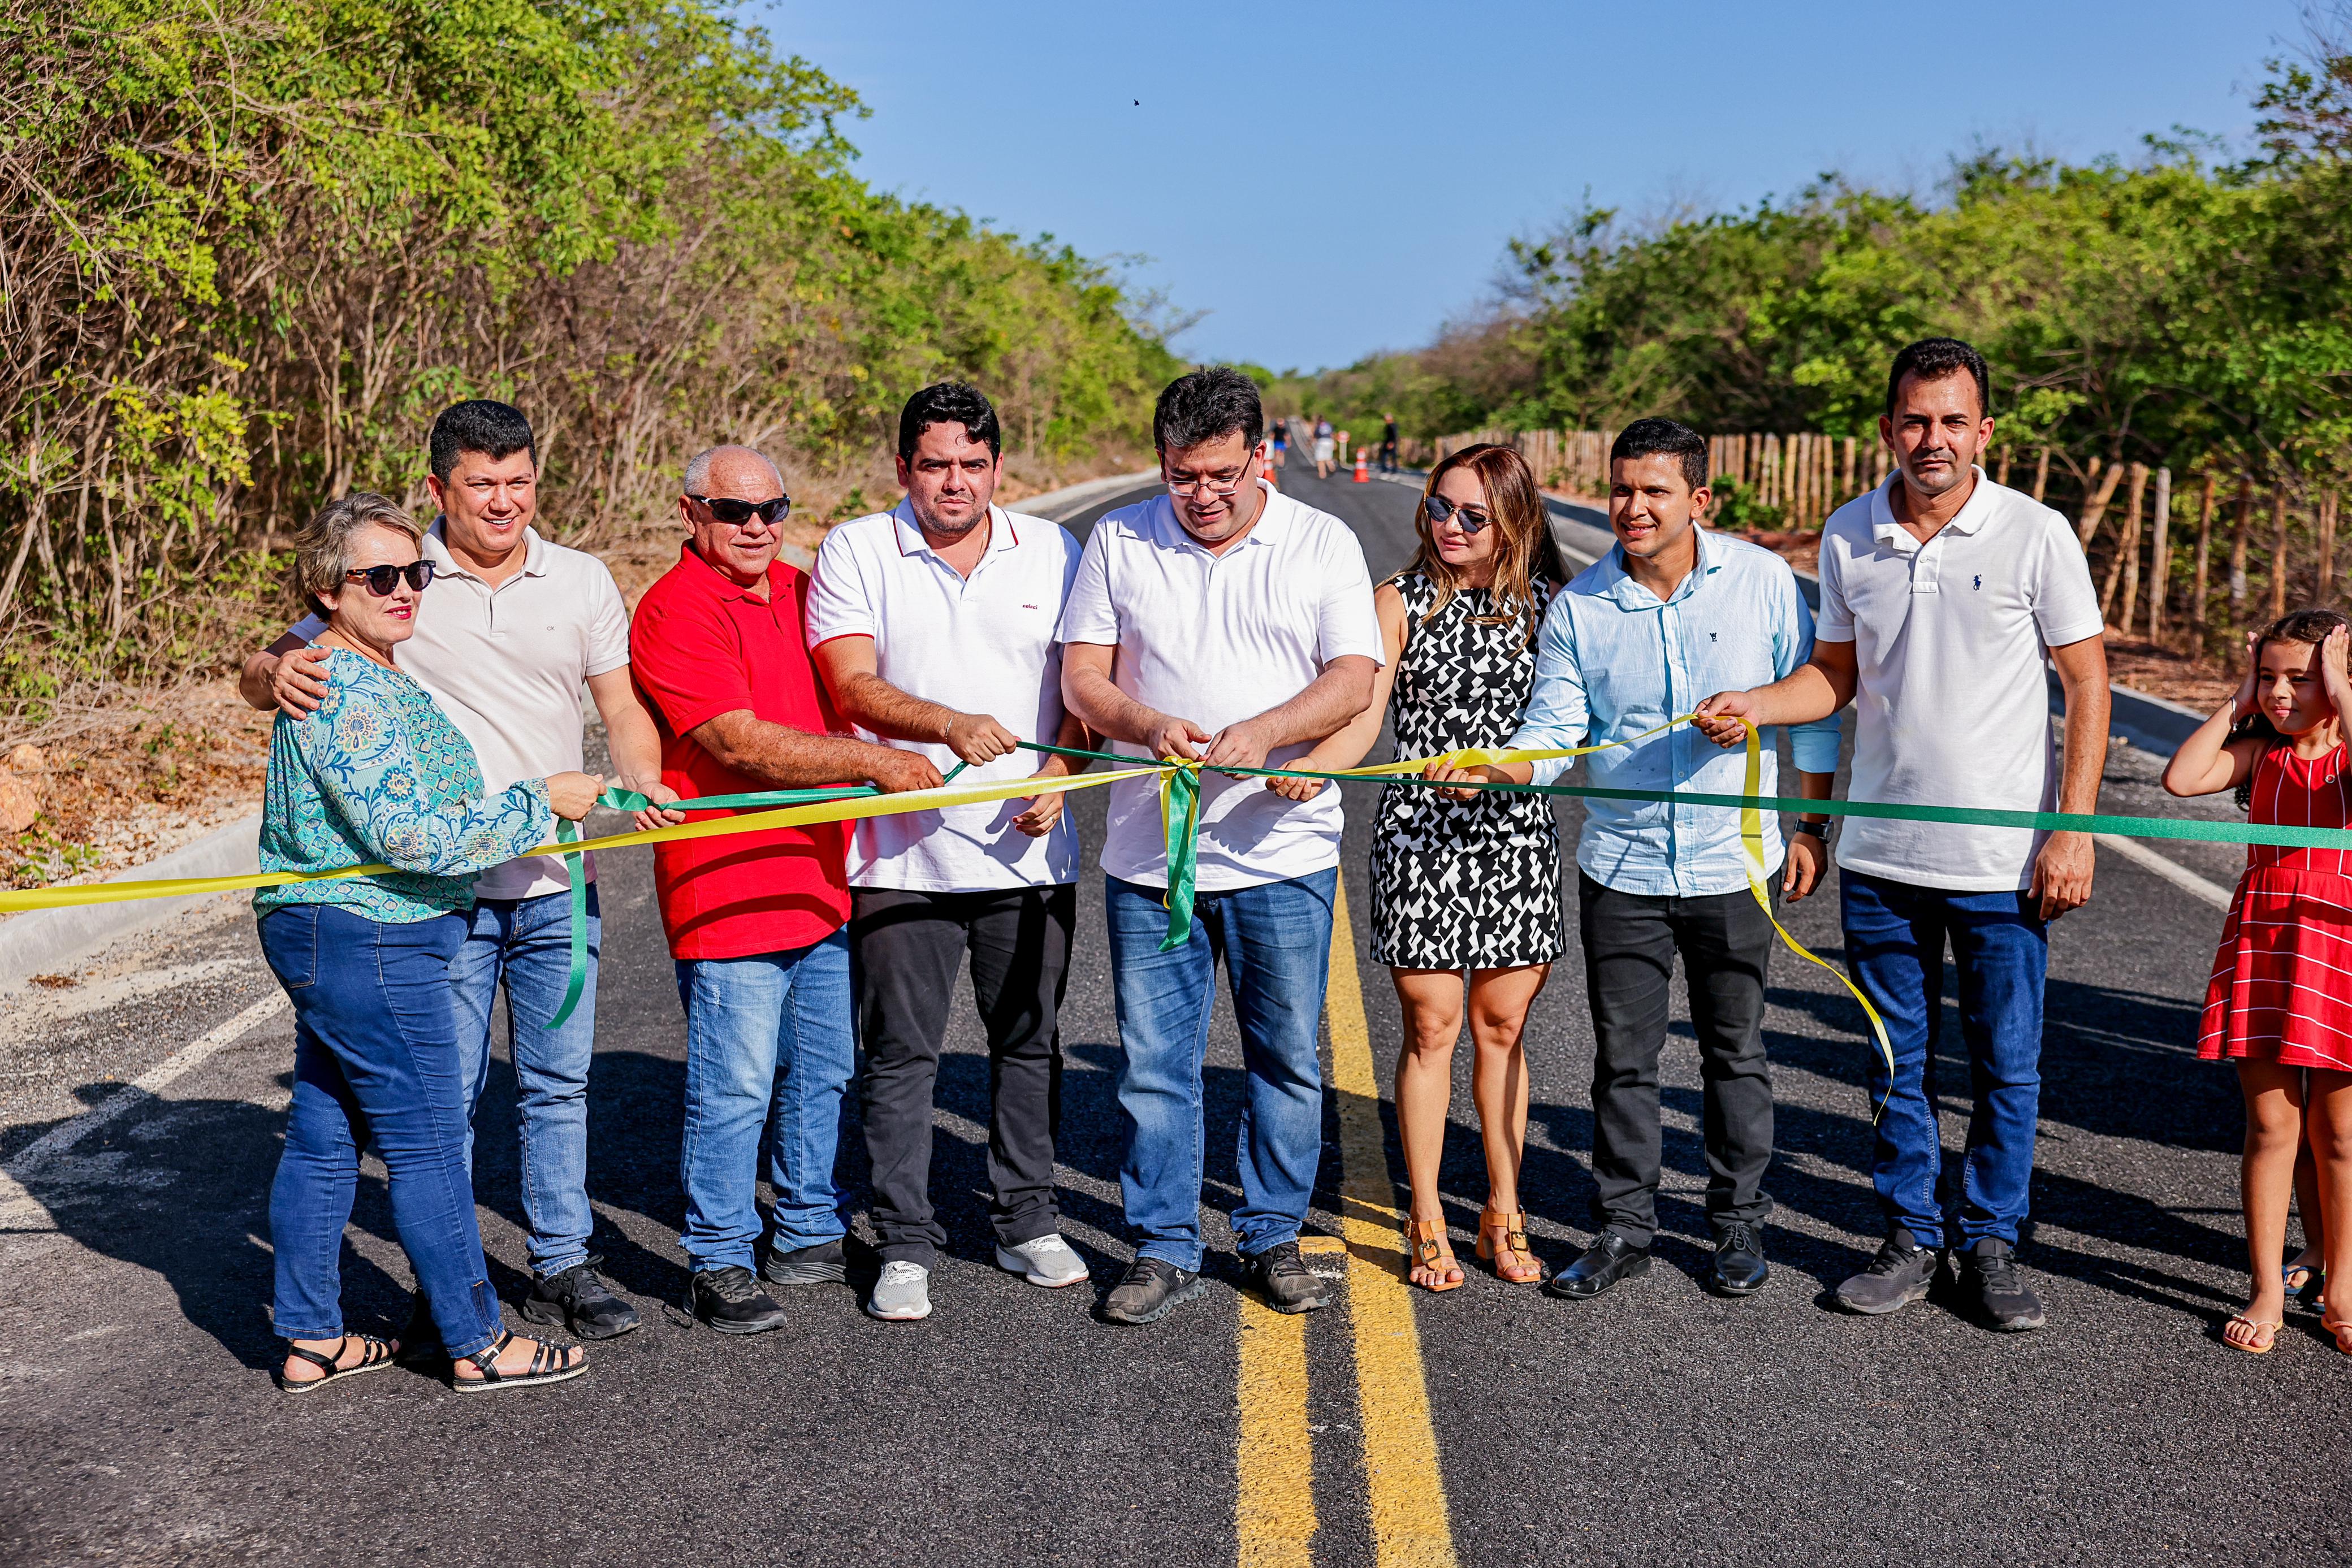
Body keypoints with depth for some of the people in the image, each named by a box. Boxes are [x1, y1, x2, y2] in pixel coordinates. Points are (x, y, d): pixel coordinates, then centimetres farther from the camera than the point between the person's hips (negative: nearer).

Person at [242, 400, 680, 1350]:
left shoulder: (581, 582, 5)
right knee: (444, 1093, 5)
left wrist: (643, 781, -14)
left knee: (558, 1083, 11)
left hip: (558, 885, 2)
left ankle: (562, 1267, 24)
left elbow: (623, 709, 7)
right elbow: (264, 676, 2)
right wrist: (280, 674, -23)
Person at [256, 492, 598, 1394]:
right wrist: (541, 802, -16)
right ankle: (478, 1344, 10)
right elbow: (410, 835, -25)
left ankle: (311, 1339, 24)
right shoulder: (348, 693, -21)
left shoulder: (361, 669, 12)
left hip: (317, 937, 10)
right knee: (427, 1144, -1)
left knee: (321, 1136, 14)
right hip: (369, 946, -10)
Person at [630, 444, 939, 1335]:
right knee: (734, 1087, -2)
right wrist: (871, 761, -24)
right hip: (728, 890, -8)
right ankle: (719, 1264, 12)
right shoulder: (675, 611, -12)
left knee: (823, 1071, 16)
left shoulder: (798, 591, 14)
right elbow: (740, 744, -21)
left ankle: (808, 1239, 30)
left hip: (822, 881, 8)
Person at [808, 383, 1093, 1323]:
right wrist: (953, 726, -28)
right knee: (901, 1053, 3)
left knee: (1029, 1041, 12)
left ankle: (1026, 1224, 26)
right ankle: (905, 1245, 15)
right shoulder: (855, 552, 0)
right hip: (902, 851, -2)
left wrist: (1058, 772, -7)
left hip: (1027, 849, 3)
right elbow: (853, 686, -11)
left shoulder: (1051, 552, 8)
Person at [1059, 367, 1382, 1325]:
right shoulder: (1118, 543, 6)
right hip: (1147, 851, 1)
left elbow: (1353, 680, -4)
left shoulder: (1322, 544, 3)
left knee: (1288, 1058, 8)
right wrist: (1150, 725, -17)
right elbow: (1081, 681, 4)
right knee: (1154, 1061, 5)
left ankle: (1274, 1238, 24)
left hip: (1283, 850, -1)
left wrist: (1262, 732, -21)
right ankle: (1164, 1251, 17)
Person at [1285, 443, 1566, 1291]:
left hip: (1518, 832, 2)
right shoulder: (1403, 601, 0)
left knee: (1502, 1027, 8)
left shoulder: (1546, 601, 6)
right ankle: (1427, 1221, 13)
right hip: (1419, 835, -2)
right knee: (1430, 1026, 1)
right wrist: (1312, 766, -27)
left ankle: (1504, 1213, 20)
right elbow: (1362, 717, -10)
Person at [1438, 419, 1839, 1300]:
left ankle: (1740, 1222, 26)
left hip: (1734, 863, 0)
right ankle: (1623, 1228, 20)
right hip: (1621, 868, 1)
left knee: (1735, 1052, 11)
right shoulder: (1578, 606, -3)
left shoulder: (1761, 580, -3)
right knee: (1623, 1056, 6)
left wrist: (1810, 828, 5)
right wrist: (1488, 769, -24)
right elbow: (1553, 731, -3)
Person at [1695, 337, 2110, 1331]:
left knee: (2006, 1063, 7)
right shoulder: (1848, 536, 3)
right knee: (1897, 1062, 12)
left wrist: (2073, 829, -9)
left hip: (2003, 859, -3)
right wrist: (1751, 707, -7)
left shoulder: (2035, 533, -7)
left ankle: (1990, 1241, 23)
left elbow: (2087, 681, -3)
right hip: (1880, 854, 3)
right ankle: (1911, 1239, 26)